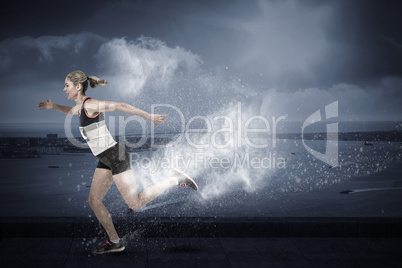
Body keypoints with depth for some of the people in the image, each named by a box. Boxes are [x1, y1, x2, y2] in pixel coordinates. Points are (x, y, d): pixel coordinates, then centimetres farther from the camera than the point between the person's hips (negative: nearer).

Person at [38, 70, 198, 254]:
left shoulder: (90, 104, -15)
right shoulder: (82, 106, 14)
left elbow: (121, 106, -20)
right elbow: (69, 111, 37)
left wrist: (149, 117, -21)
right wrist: (53, 106, 19)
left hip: (115, 156, -9)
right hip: (105, 159, 9)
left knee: (136, 204, -8)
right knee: (94, 201, 8)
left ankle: (176, 179, 1)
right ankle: (114, 241, 18)